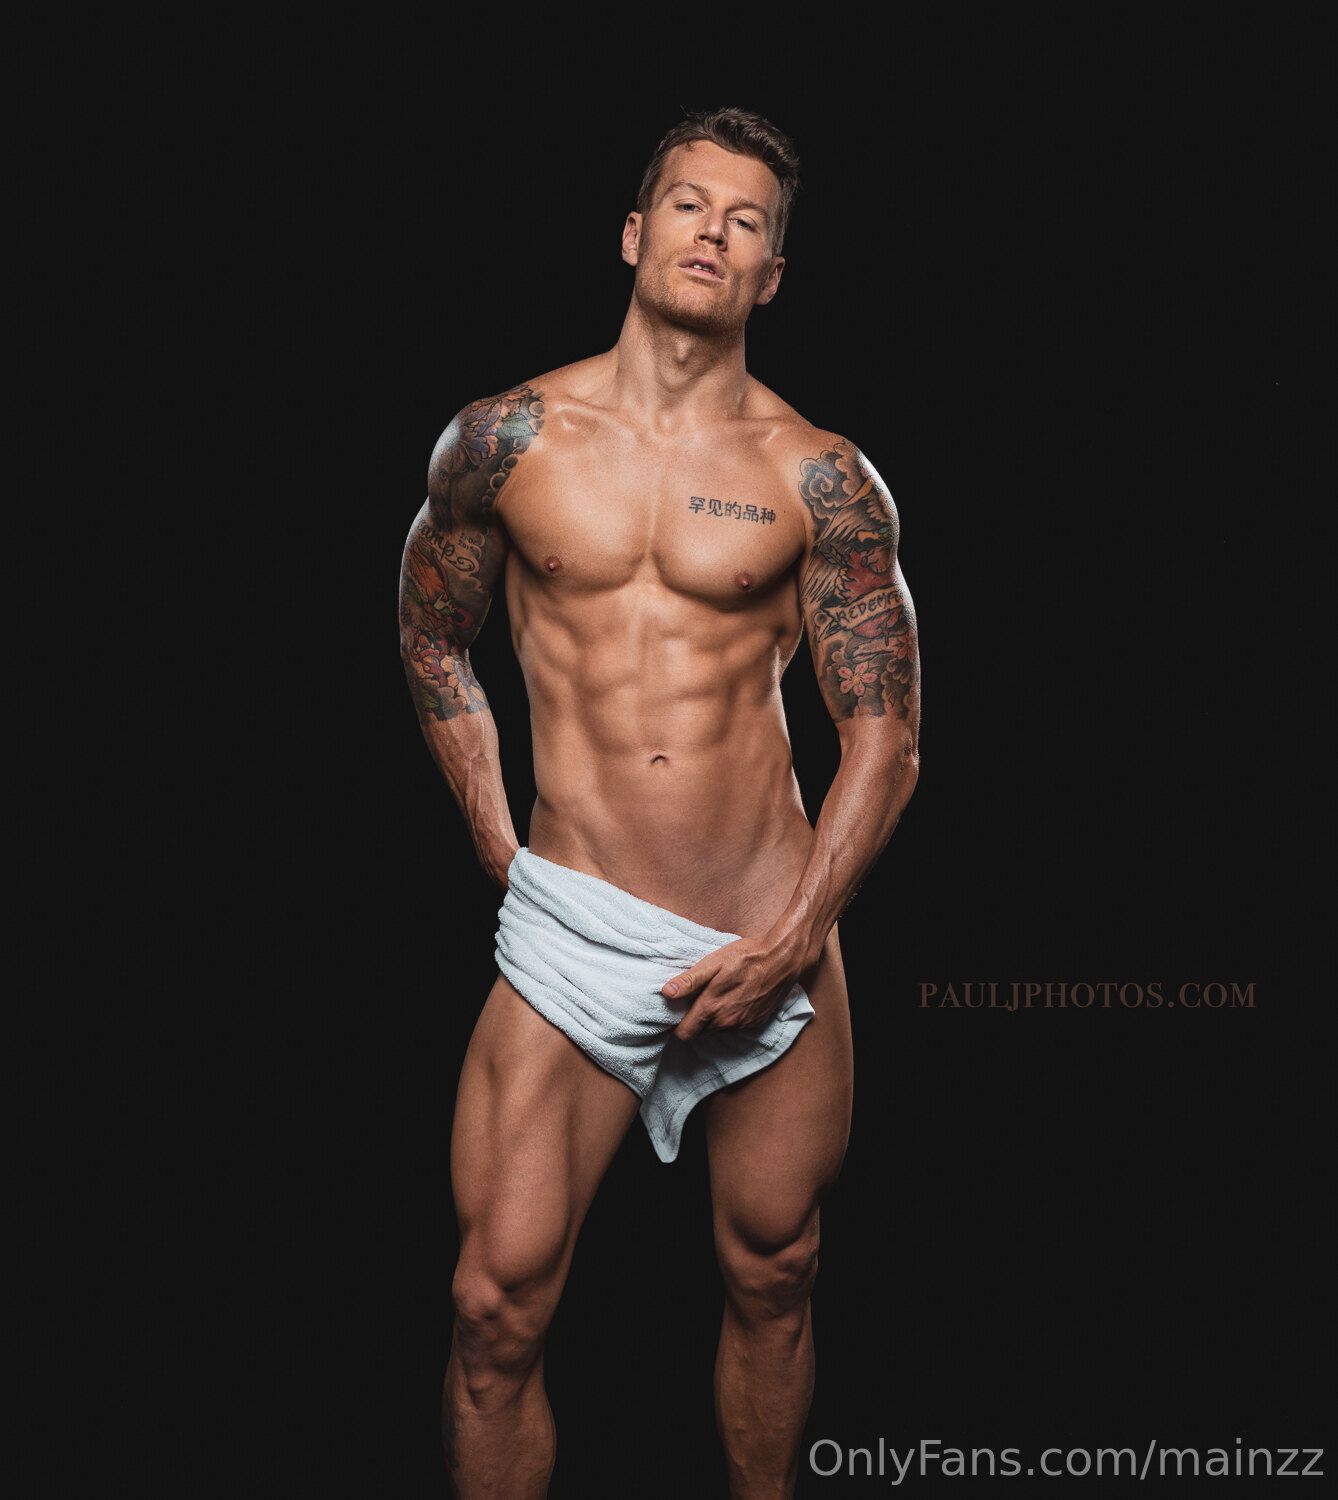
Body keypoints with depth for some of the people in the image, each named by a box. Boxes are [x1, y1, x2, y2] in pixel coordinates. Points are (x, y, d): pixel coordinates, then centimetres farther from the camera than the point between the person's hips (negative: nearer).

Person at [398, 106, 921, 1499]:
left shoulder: (820, 478, -1)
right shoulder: (507, 436, 2)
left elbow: (885, 727, 0)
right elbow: (430, 637, 17)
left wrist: (797, 934, -9)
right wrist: (496, 844, 10)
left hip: (774, 931, 1)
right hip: (573, 928, 0)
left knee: (770, 1278, 14)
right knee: (499, 1303, -6)